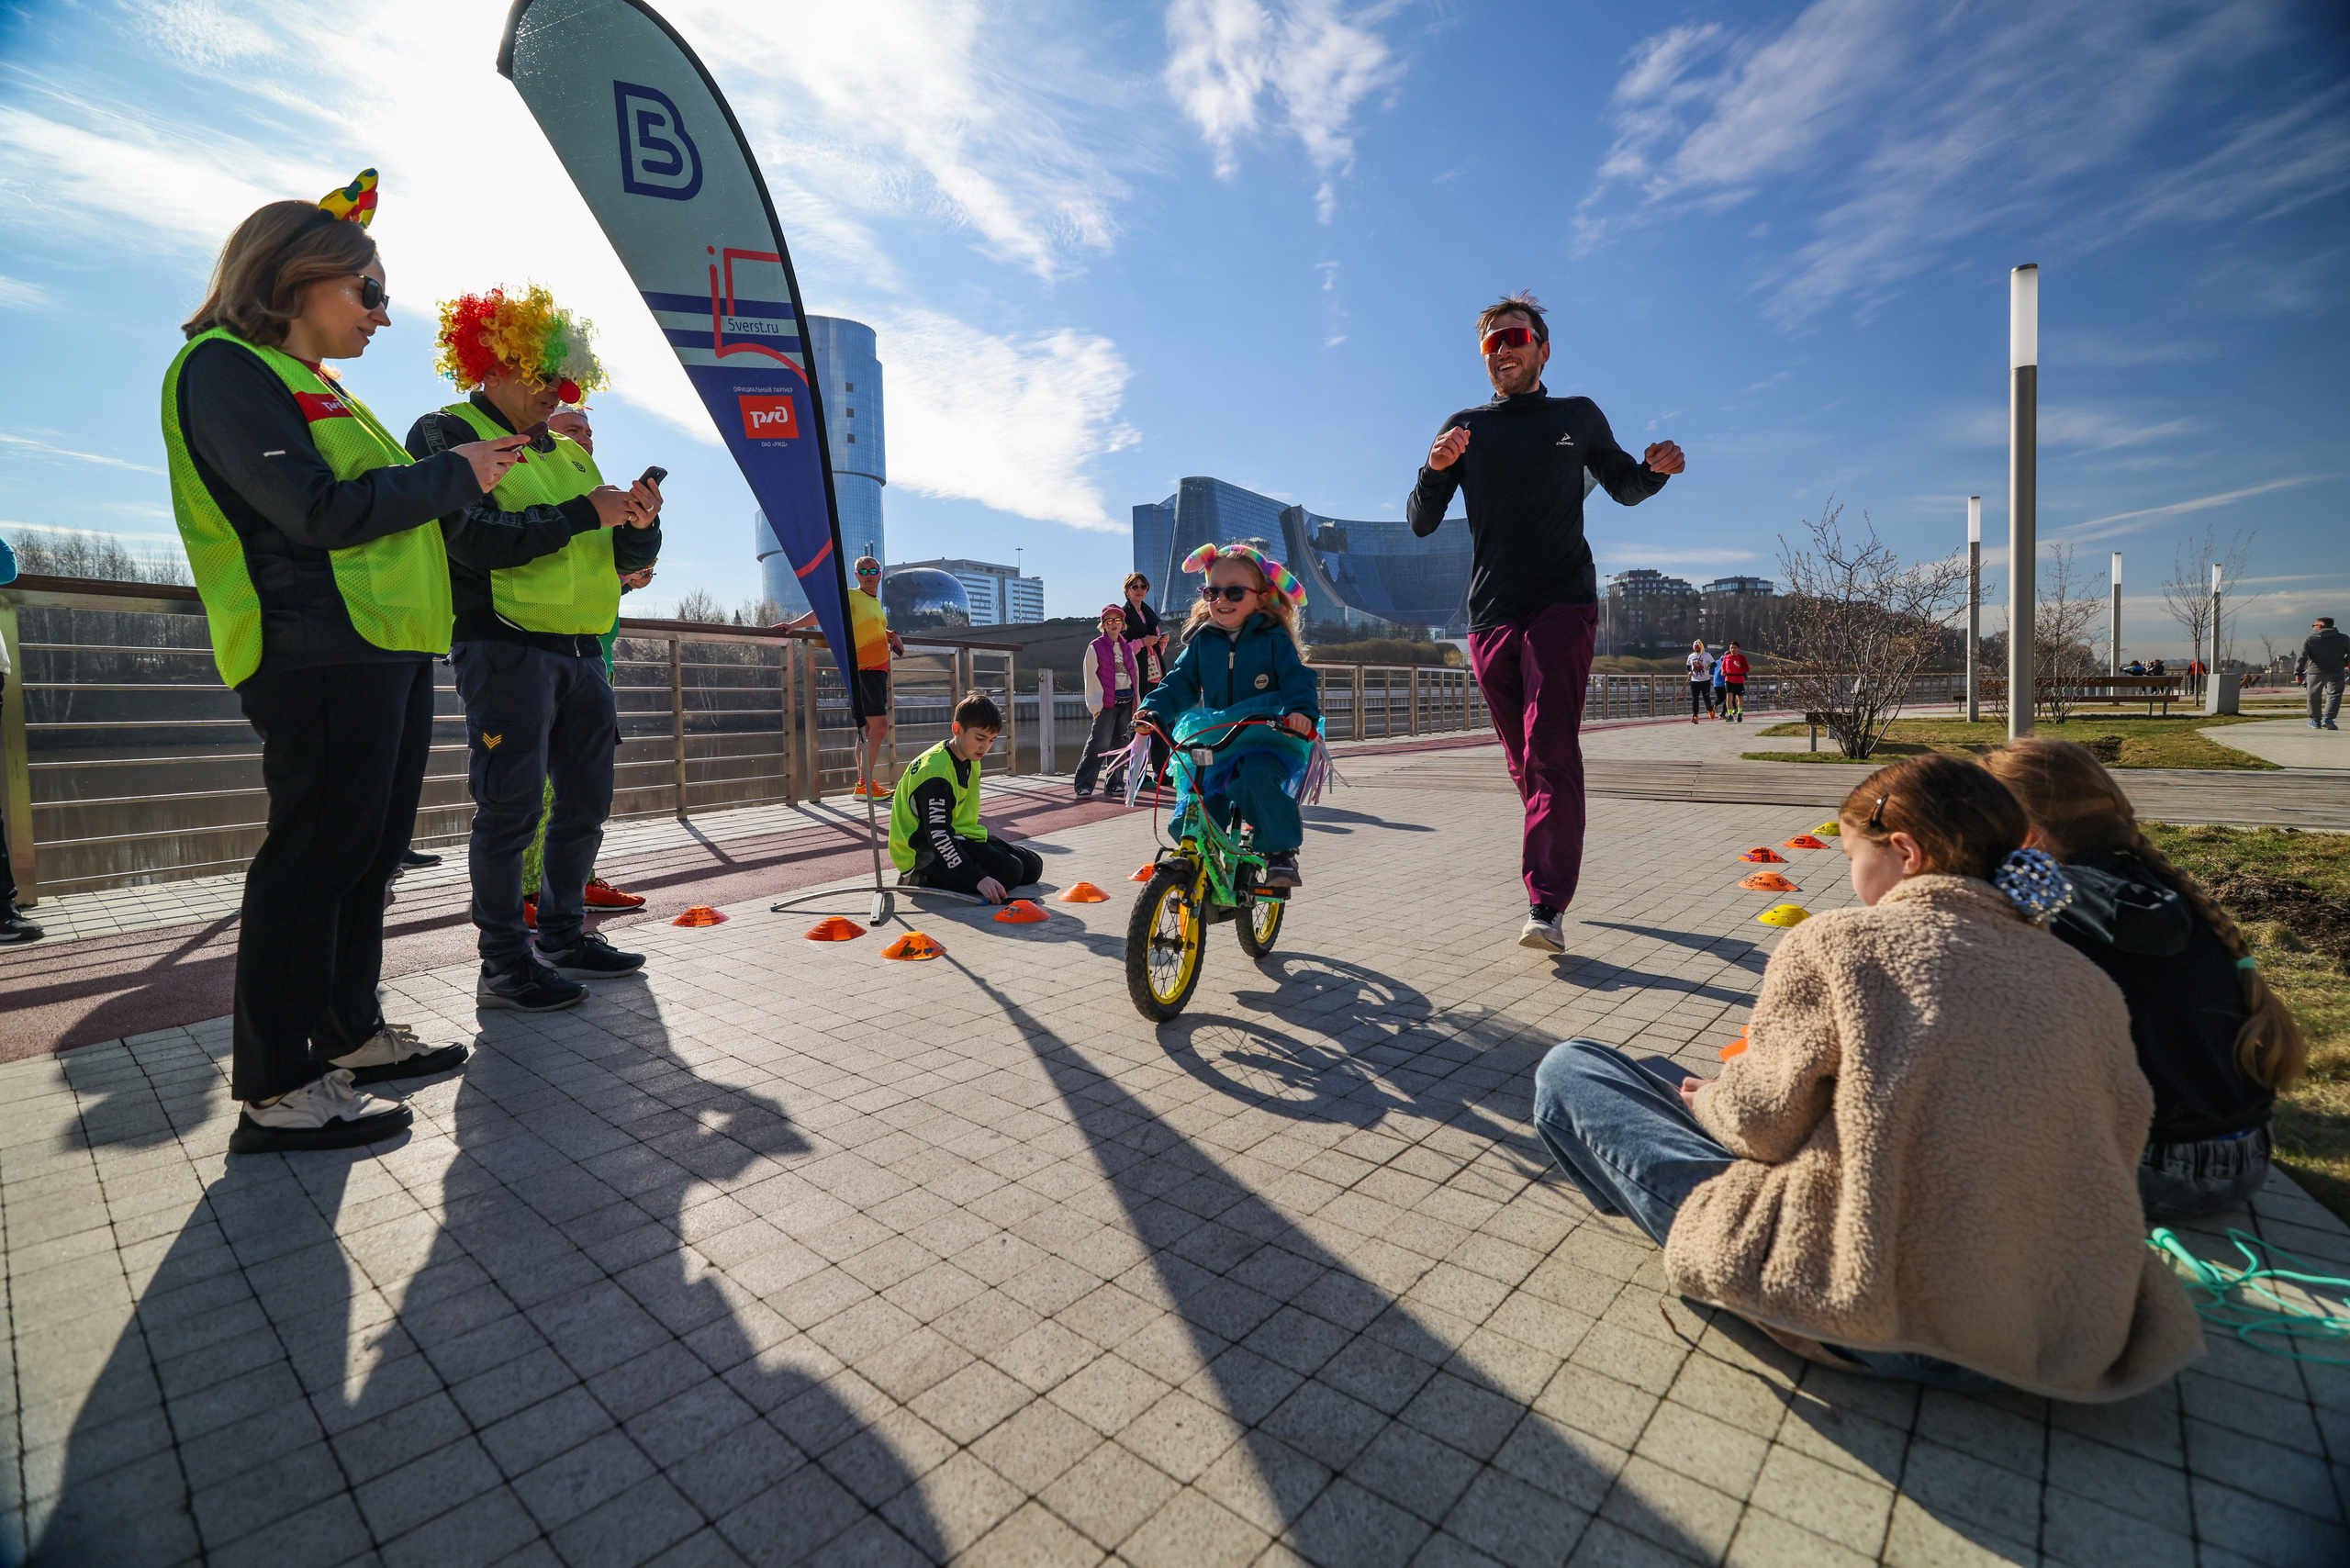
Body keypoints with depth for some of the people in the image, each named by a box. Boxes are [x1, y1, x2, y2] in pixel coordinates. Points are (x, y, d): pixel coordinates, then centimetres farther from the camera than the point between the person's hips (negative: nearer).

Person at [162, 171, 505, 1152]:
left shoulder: (315, 387, 26)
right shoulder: (226, 369, -4)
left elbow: (383, 498, 22)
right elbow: (319, 512, -16)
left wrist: (463, 469, 10)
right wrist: (454, 477, -7)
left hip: (389, 648, 10)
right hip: (319, 654, -10)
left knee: (369, 850, 13)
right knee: (316, 856, -8)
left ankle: (350, 1035, 24)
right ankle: (274, 1091, 0)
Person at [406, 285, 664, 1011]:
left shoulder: (569, 453, 22)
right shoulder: (447, 434, 1)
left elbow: (629, 559, 18)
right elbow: (475, 540, -16)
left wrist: (638, 522, -4)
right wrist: (584, 513, -17)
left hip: (580, 650, 7)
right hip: (505, 645, -7)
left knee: (586, 800, 11)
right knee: (512, 807, -7)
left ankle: (563, 936, 23)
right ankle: (503, 963, 2)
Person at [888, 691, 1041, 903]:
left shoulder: (969, 760, 6)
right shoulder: (936, 771, -24)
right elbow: (938, 836, -30)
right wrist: (980, 879, -37)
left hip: (957, 836, 10)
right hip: (925, 852, -10)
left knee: (1033, 866, 4)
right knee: (1008, 872, -25)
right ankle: (922, 878, -11)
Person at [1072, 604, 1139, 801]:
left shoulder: (1127, 648, 14)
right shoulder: (1095, 647, -1)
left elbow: (1135, 674, 18)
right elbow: (1091, 678, -4)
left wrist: (1136, 702, 12)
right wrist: (1095, 705, -11)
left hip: (1126, 701, 5)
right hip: (1107, 702, -5)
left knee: (1121, 744, 7)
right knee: (1100, 743, -11)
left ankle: (1115, 783, 16)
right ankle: (1084, 785, -9)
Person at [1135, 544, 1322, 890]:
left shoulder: (1274, 639, 1)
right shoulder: (1201, 641, 11)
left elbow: (1299, 678, -9)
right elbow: (1180, 683, 8)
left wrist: (1301, 710, -30)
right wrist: (1153, 709, -11)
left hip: (1267, 741, -4)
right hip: (1212, 743, 4)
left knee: (1253, 780, -36)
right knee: (1191, 812, -7)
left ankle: (1281, 851, -19)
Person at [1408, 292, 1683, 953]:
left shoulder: (1578, 417, 12)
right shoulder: (1466, 426, 12)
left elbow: (1625, 488, 23)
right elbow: (1422, 523, 5)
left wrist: (1656, 468, 0)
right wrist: (1435, 469, -15)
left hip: (1562, 603, -2)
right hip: (1490, 615, 3)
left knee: (1550, 750, -17)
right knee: (1524, 761, 9)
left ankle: (1546, 906, -19)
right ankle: (1553, 868, 27)